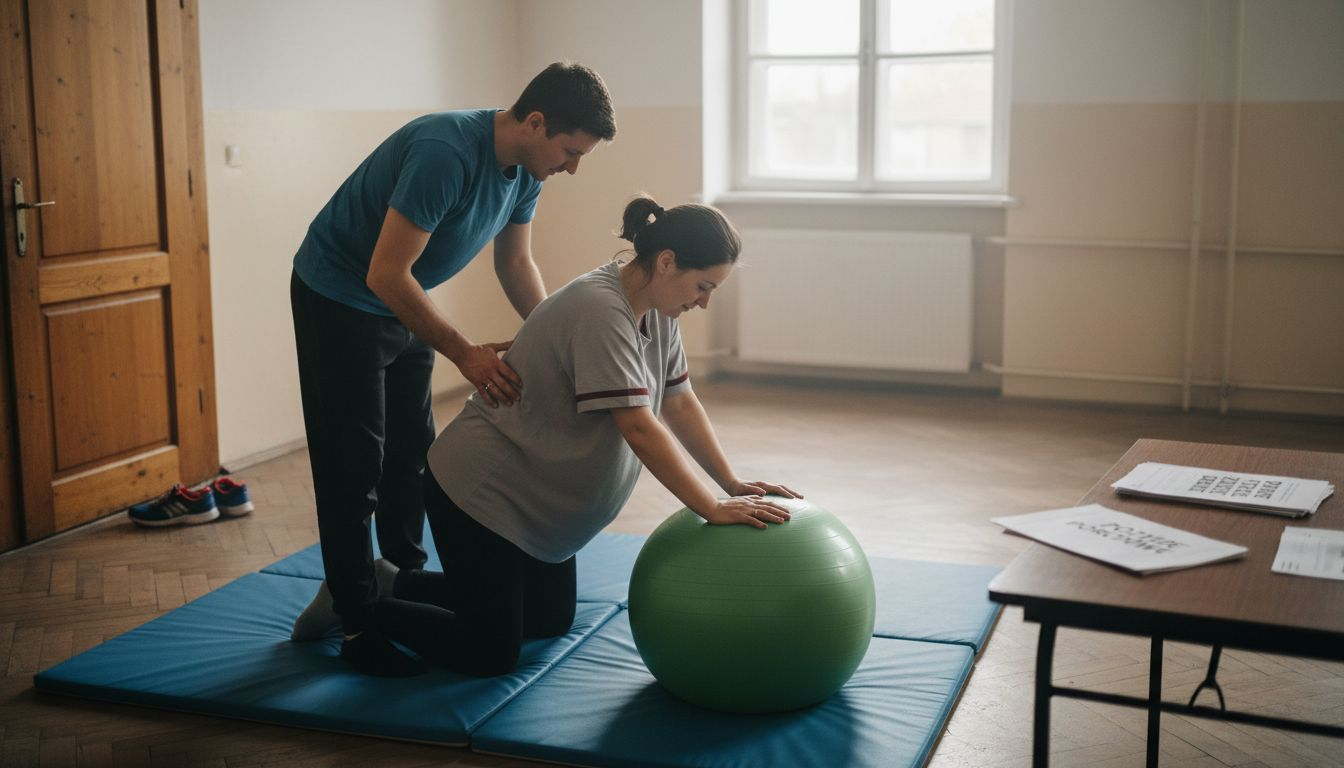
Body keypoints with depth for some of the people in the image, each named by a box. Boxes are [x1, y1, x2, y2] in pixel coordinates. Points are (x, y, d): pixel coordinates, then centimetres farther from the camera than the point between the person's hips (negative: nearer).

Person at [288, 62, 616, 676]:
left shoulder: (524, 168, -7)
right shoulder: (445, 154, -34)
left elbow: (515, 263, 7)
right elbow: (386, 275, -34)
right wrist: (465, 354, -35)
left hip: (401, 303, 9)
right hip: (338, 299, -9)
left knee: (411, 454, 16)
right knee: (354, 466, -4)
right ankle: (358, 625, 5)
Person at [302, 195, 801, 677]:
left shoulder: (654, 311, 0)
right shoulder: (600, 311, -29)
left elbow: (680, 404, 6)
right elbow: (639, 428, -32)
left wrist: (733, 485, 0)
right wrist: (713, 511, -30)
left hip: (535, 502, 10)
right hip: (480, 491, -10)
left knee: (552, 621, 19)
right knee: (489, 656, -4)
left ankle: (395, 584, 29)